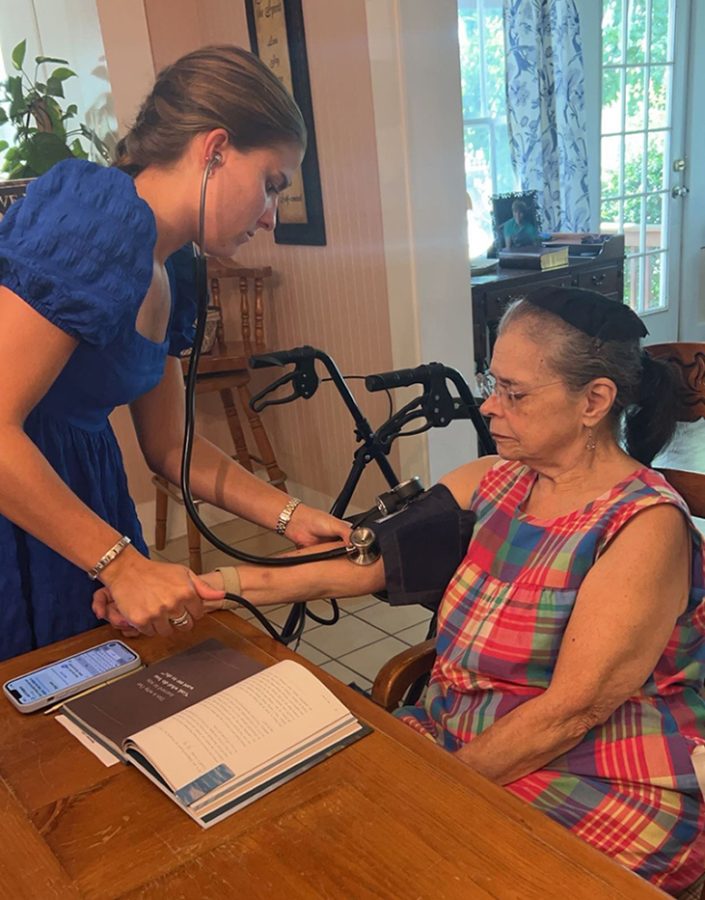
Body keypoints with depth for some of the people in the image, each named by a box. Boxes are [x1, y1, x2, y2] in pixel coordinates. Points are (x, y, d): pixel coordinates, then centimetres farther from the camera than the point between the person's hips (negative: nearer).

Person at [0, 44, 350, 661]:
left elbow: (168, 446, 14)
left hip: (74, 492, 8)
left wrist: (291, 516, 7)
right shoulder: (99, 210, -20)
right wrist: (122, 564, -20)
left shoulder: (166, 281, 7)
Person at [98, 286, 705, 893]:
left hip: (603, 792, -5)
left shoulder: (646, 527, -18)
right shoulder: (490, 483, 1)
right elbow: (357, 561, -6)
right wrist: (197, 588, -14)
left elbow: (570, 712, -21)